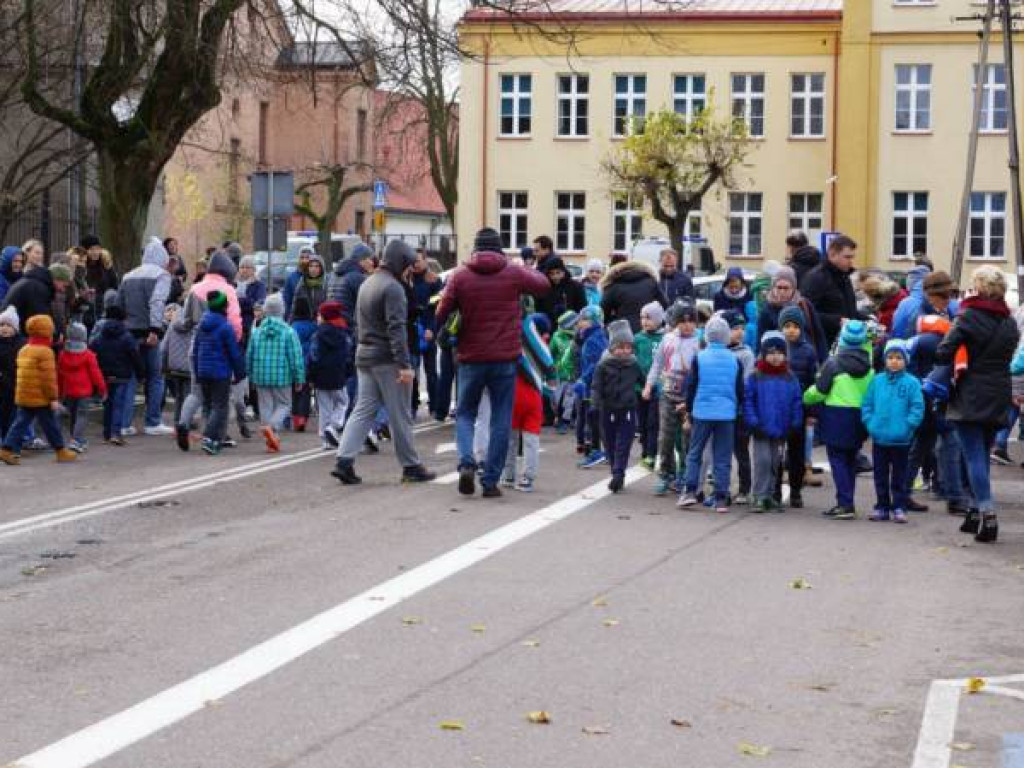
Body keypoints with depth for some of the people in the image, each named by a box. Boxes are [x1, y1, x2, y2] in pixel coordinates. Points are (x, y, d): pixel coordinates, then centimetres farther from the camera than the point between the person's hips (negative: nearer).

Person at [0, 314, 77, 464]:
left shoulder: (24, 350, 12)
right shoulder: (45, 352, -15)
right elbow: (49, 377, -18)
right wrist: (53, 398, -15)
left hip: (23, 396, 7)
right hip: (40, 398, -7)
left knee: (20, 423, 8)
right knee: (51, 425, 4)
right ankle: (61, 451, 14)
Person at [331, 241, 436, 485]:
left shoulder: (367, 284, 15)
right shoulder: (392, 287, -14)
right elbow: (396, 328, -21)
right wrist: (404, 364, -23)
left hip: (364, 356, 8)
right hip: (387, 359, -8)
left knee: (363, 410, 8)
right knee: (400, 415, 1)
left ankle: (344, 460, -4)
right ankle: (411, 466, 9)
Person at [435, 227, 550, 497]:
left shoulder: (460, 276, -4)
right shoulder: (514, 274, -4)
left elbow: (441, 315, -2)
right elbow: (544, 285, 14)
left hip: (471, 358, 1)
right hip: (505, 359, 0)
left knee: (465, 413, 16)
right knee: (501, 419, 8)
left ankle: (466, 462, -8)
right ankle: (491, 480, 6)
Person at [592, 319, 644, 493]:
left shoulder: (634, 366, 4)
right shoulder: (604, 366, -3)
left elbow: (644, 382, 17)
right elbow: (596, 387, -8)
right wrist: (597, 402, -23)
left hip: (628, 410, 0)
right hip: (609, 411, 0)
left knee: (623, 446, -8)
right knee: (611, 446, 8)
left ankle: (618, 475, -13)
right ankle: (618, 478, 20)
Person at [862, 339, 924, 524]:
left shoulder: (912, 383, -6)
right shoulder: (877, 381, 3)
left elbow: (917, 409, -8)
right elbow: (867, 405, 7)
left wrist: (906, 426, -16)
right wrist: (870, 424, -4)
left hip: (901, 439, -3)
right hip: (879, 438, 3)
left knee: (899, 476, 6)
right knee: (880, 475, 11)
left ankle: (899, 507, 13)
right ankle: (882, 507, 20)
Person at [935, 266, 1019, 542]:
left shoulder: (968, 317, -9)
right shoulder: (1010, 323, 8)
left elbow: (943, 355, -13)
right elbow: (1007, 357, 14)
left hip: (970, 397, -5)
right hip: (998, 399, 5)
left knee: (975, 457, -6)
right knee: (982, 455, 16)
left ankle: (988, 515, -18)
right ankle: (979, 513, 21)